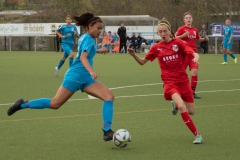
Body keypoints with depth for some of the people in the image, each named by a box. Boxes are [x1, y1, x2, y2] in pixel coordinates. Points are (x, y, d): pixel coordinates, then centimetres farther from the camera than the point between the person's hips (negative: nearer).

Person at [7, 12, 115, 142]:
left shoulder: (84, 37, 17)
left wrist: (97, 51, 41)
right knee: (55, 103, -6)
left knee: (109, 96, -9)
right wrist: (91, 71, -42)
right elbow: (83, 57, -28)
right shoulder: (89, 39, -11)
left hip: (85, 79, 9)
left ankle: (107, 131, -17)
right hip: (75, 76, -9)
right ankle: (22, 104, 13)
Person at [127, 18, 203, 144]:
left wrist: (196, 57, -36)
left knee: (191, 111, 5)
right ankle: (197, 135, -17)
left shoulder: (178, 43, -1)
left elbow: (194, 53, -12)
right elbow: (142, 62, 10)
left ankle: (177, 103, 40)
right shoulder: (156, 47, 3)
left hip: (183, 80, 1)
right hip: (169, 82, -1)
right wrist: (133, 55, -8)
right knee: (182, 107, -25)